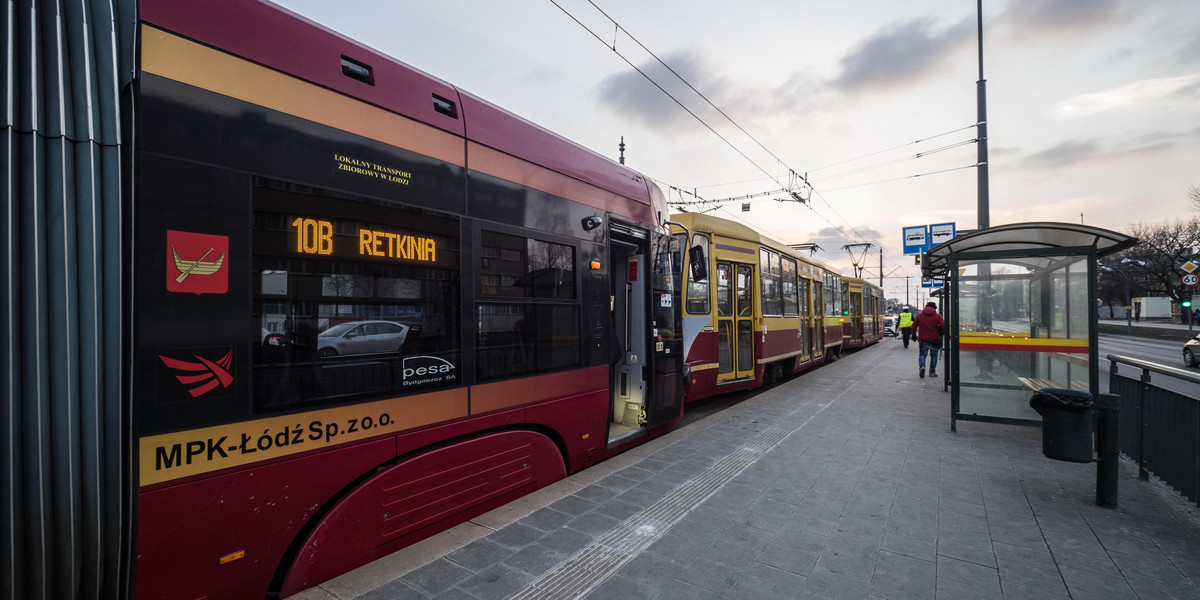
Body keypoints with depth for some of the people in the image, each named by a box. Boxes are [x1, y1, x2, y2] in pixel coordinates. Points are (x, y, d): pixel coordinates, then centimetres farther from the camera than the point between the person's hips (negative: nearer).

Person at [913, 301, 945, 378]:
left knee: (922, 354, 10)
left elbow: (913, 326, 1)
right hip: (934, 340, 0)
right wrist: (941, 333, 7)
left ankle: (922, 366, -17)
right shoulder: (938, 316, -4)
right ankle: (932, 372, 19)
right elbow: (943, 327, -12)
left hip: (923, 339, 1)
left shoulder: (919, 315, 1)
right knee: (934, 356, 14)